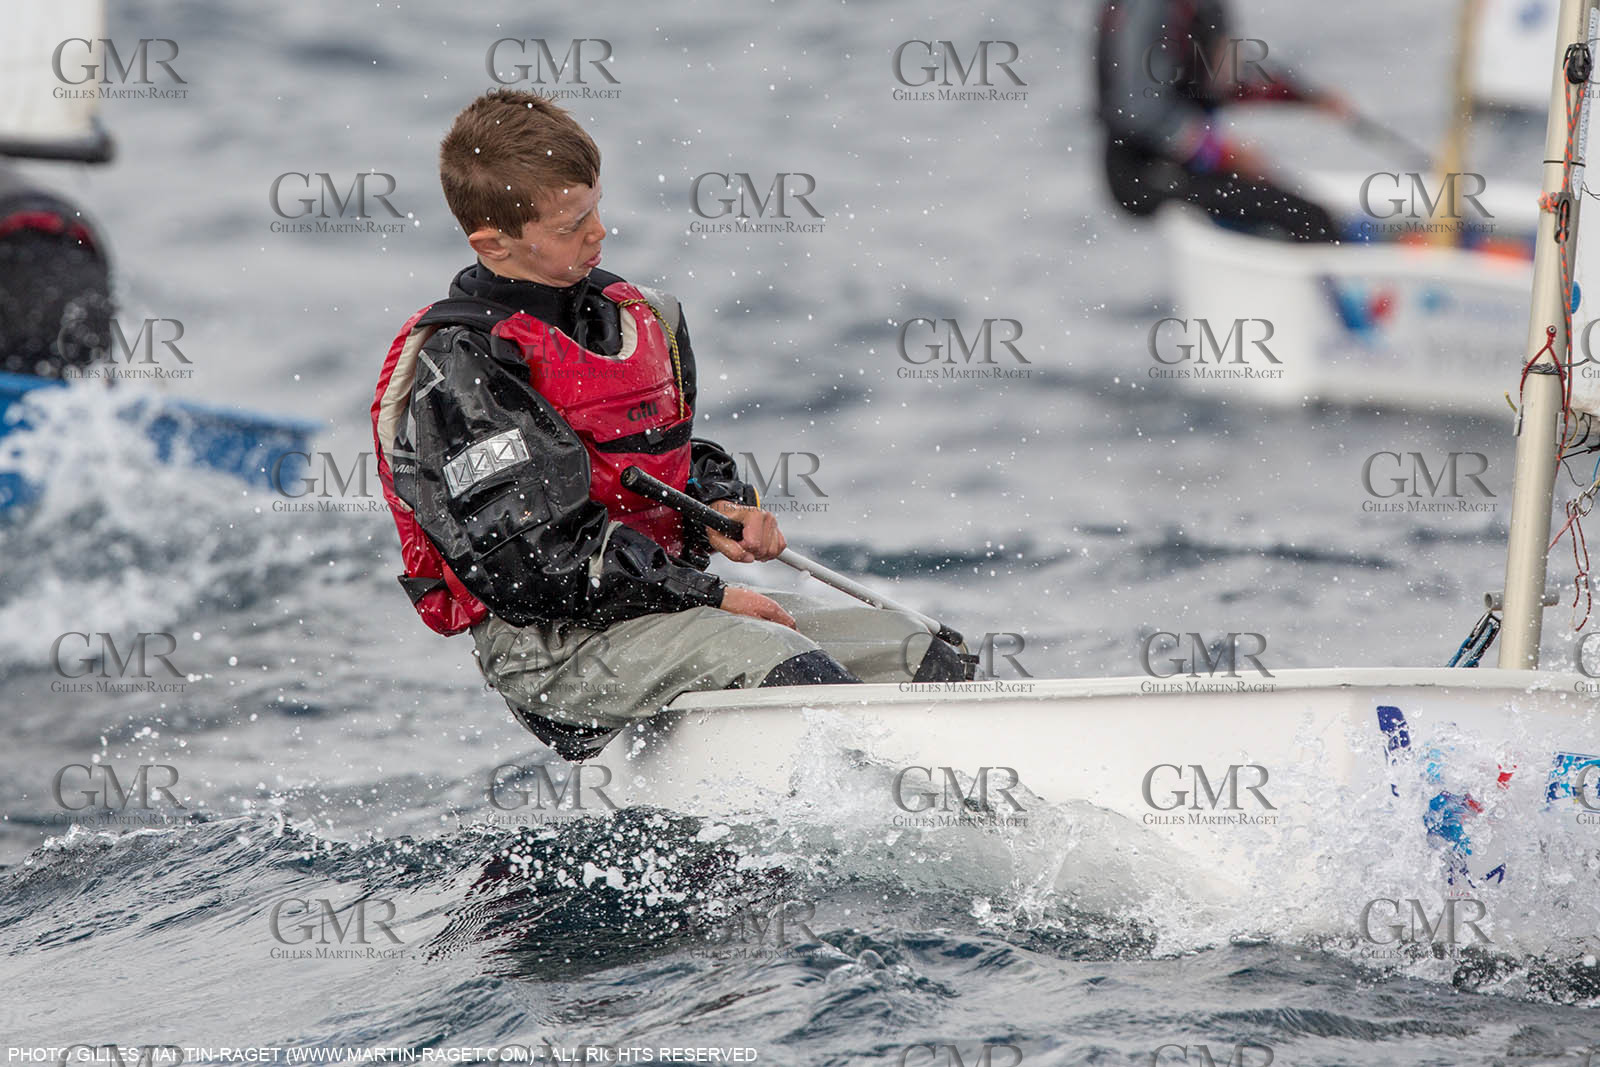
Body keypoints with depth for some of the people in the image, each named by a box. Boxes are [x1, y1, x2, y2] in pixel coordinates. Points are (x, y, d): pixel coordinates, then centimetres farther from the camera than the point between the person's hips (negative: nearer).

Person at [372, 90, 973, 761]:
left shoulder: (629, 316, 13)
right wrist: (707, 595, -17)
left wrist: (718, 507, 4)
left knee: (922, 658, -4)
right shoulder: (458, 369, -14)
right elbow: (527, 566, -21)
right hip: (558, 653, -9)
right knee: (773, 662, -32)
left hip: (666, 599, 9)